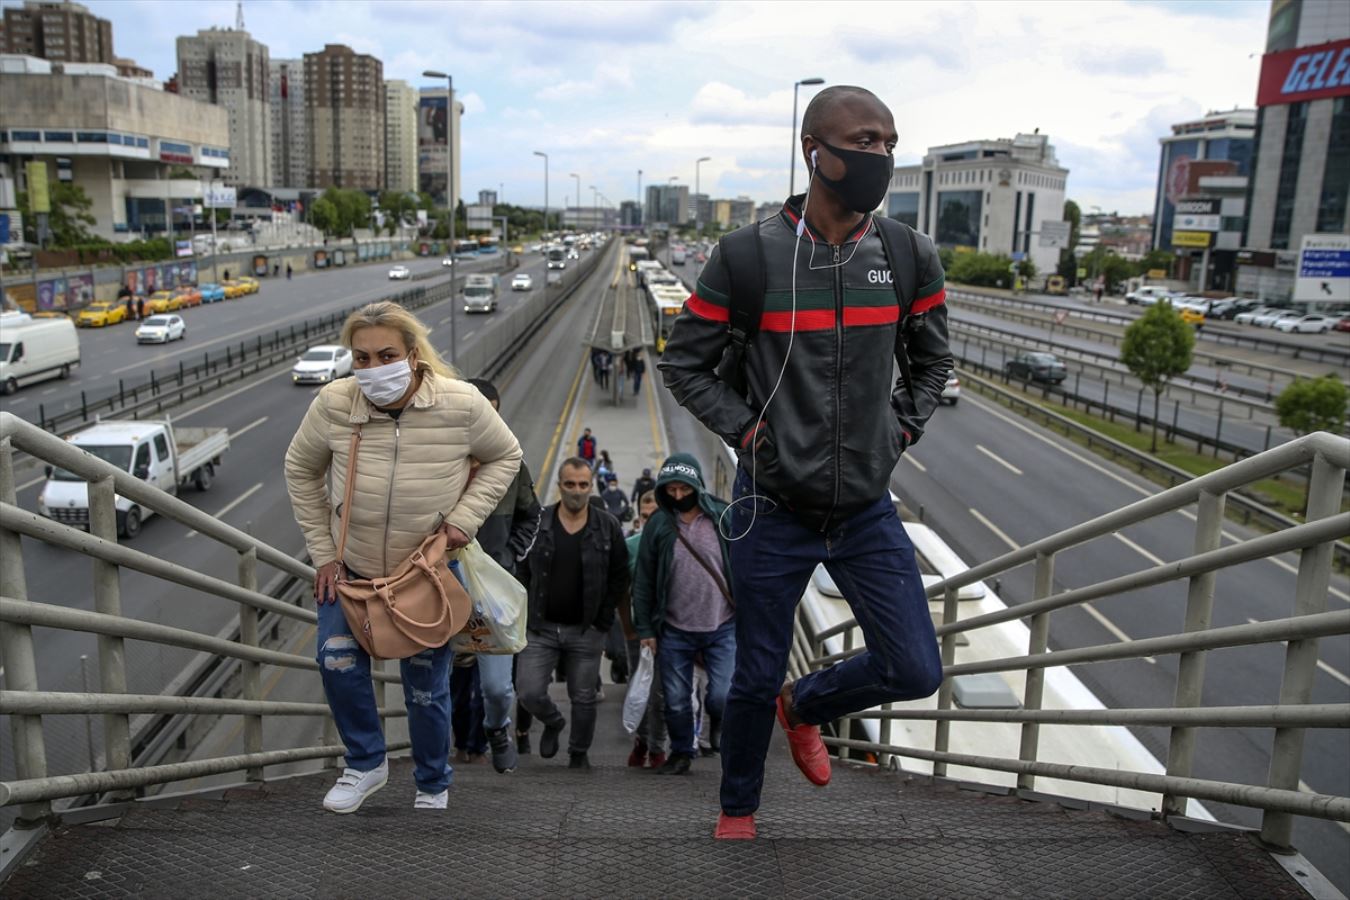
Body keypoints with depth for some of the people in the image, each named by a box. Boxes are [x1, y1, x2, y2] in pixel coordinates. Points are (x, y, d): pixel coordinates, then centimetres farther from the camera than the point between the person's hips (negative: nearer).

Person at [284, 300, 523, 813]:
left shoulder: (461, 404, -23)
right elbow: (300, 470, 0)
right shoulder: (334, 404, -19)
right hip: (352, 568, 2)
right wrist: (323, 553, -1)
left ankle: (433, 785, 34)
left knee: (427, 689, 8)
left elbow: (505, 457, -3)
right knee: (337, 660, -15)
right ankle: (366, 762, 14)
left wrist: (465, 517, -15)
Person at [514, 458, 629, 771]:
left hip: (586, 631, 0)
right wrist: (528, 614, 1)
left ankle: (578, 753, 29)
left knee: (583, 698, 7)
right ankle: (553, 723, 28)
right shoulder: (537, 524, 0)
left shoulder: (607, 527, -1)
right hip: (541, 628, 1)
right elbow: (522, 572, 6)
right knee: (529, 692, -5)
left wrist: (603, 620, -2)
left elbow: (620, 577, 4)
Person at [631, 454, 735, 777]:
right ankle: (681, 753, 30)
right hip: (675, 632, 2)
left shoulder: (724, 517, -3)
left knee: (722, 697, -8)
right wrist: (644, 628, 0)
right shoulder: (658, 525, 0)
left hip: (723, 628, -1)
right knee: (676, 701, 7)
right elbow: (643, 581, 3)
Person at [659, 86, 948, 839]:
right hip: (774, 507, -3)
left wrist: (901, 429, 2)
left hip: (868, 508, 3)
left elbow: (932, 361, 15)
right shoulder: (747, 256, -11)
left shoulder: (911, 256, -1)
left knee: (916, 671, 1)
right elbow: (685, 362, -1)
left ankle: (805, 706, 32)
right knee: (757, 677, 11)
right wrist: (744, 428, -9)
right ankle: (738, 808, 39)